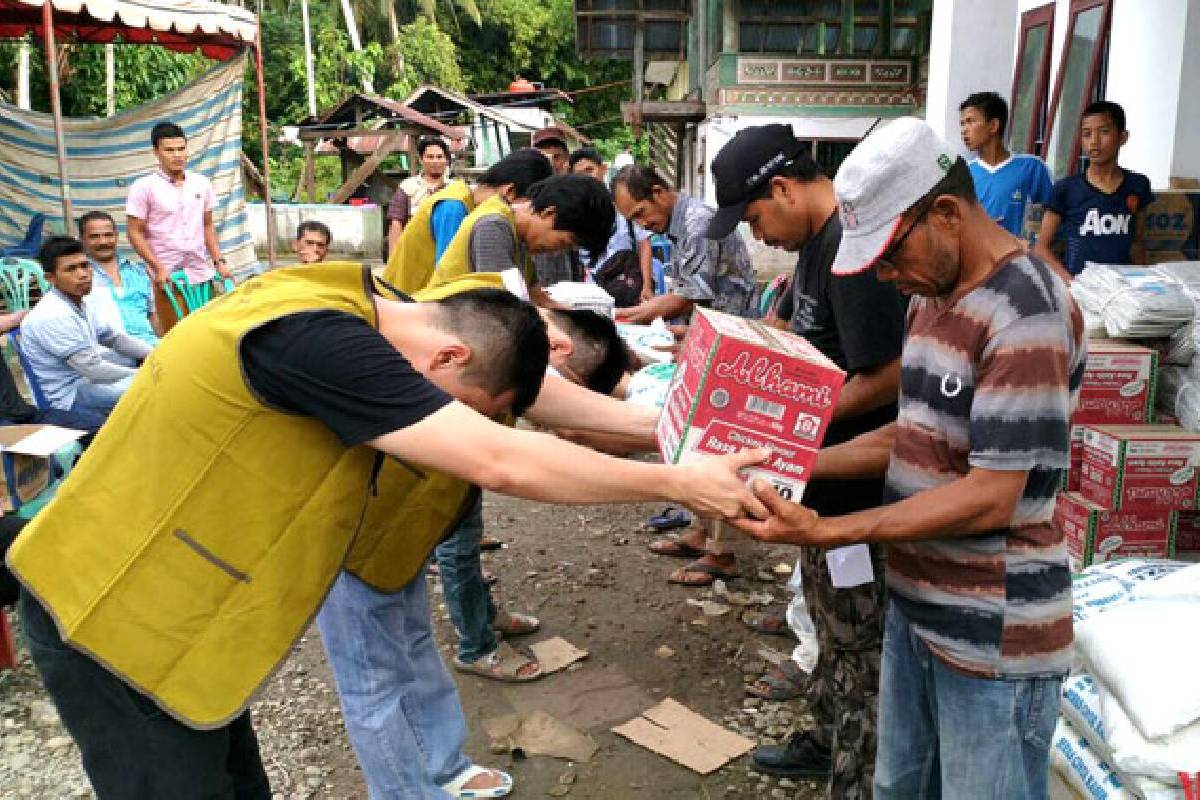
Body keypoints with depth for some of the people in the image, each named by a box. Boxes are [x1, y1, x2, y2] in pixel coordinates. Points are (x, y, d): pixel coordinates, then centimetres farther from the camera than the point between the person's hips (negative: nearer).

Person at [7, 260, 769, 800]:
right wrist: (676, 483, -25)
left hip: (171, 602, 9)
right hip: (115, 615, -8)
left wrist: (664, 426, 0)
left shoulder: (363, 305, -3)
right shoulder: (316, 339, -32)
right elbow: (499, 461, -35)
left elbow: (529, 391, 2)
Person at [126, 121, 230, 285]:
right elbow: (135, 232, -3)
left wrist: (219, 261, 8)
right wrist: (158, 268, -12)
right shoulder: (143, 187, -1)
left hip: (202, 276, 4)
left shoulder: (202, 183, 11)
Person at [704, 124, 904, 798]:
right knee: (831, 616, 24)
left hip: (857, 486, -10)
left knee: (856, 635, 6)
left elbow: (886, 377, -27)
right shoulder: (819, 240, 8)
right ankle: (831, 737, 44)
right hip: (827, 473, 10)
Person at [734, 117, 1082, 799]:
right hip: (916, 605, 8)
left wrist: (825, 532, -24)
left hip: (994, 636, -8)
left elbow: (990, 499, -23)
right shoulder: (933, 296, 9)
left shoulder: (1027, 312, -20)